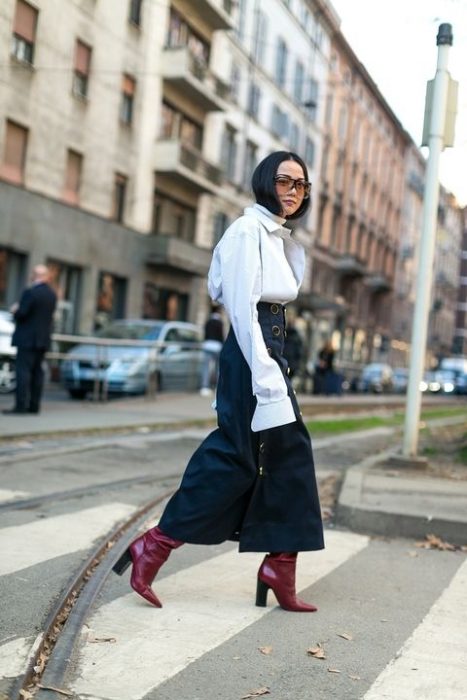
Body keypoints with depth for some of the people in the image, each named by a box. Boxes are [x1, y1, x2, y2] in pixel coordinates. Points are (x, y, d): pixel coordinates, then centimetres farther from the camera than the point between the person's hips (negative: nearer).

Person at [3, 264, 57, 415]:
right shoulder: (52, 294, 9)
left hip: (28, 338, -7)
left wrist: (15, 310, 5)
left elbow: (21, 314, -18)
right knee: (37, 371, 8)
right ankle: (34, 405, 9)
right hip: (43, 339, 7)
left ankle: (21, 405, -11)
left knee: (23, 370, -7)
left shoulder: (30, 292, -15)